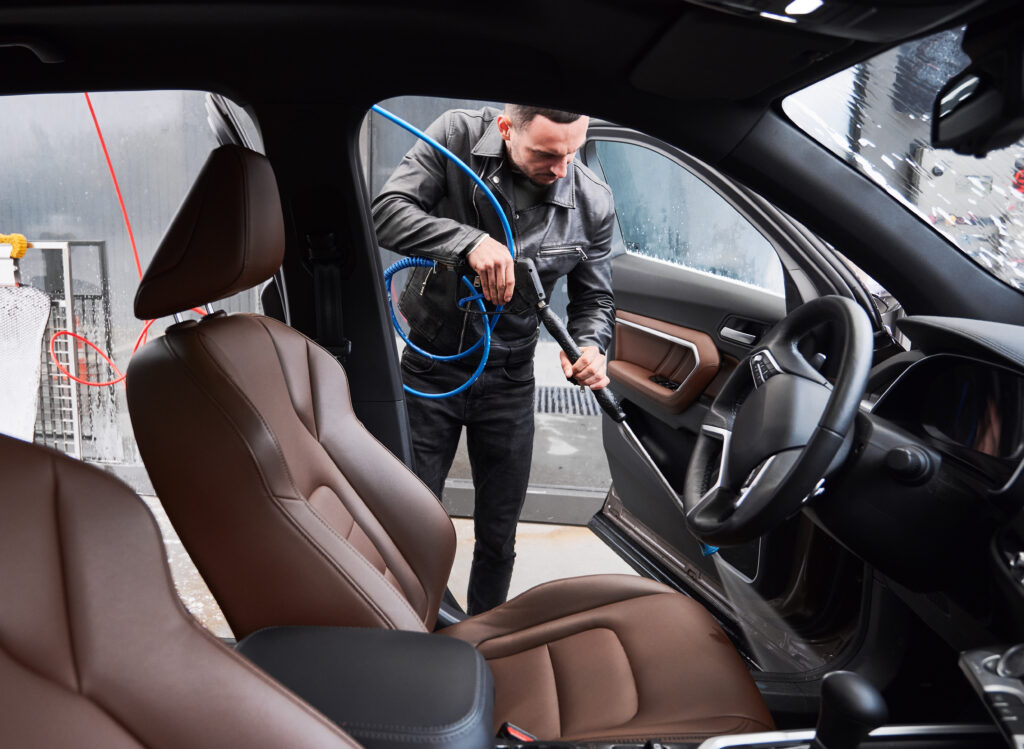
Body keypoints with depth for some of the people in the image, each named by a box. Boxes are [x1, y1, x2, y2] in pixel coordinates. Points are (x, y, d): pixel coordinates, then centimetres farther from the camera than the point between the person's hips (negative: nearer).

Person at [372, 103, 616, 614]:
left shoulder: (592, 203, -9)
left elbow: (594, 298, 2)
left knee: (498, 537, 14)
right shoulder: (458, 137, -13)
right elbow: (387, 212, -22)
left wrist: (589, 347, -19)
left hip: (508, 380, 2)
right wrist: (469, 241, -37)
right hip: (431, 369, -1)